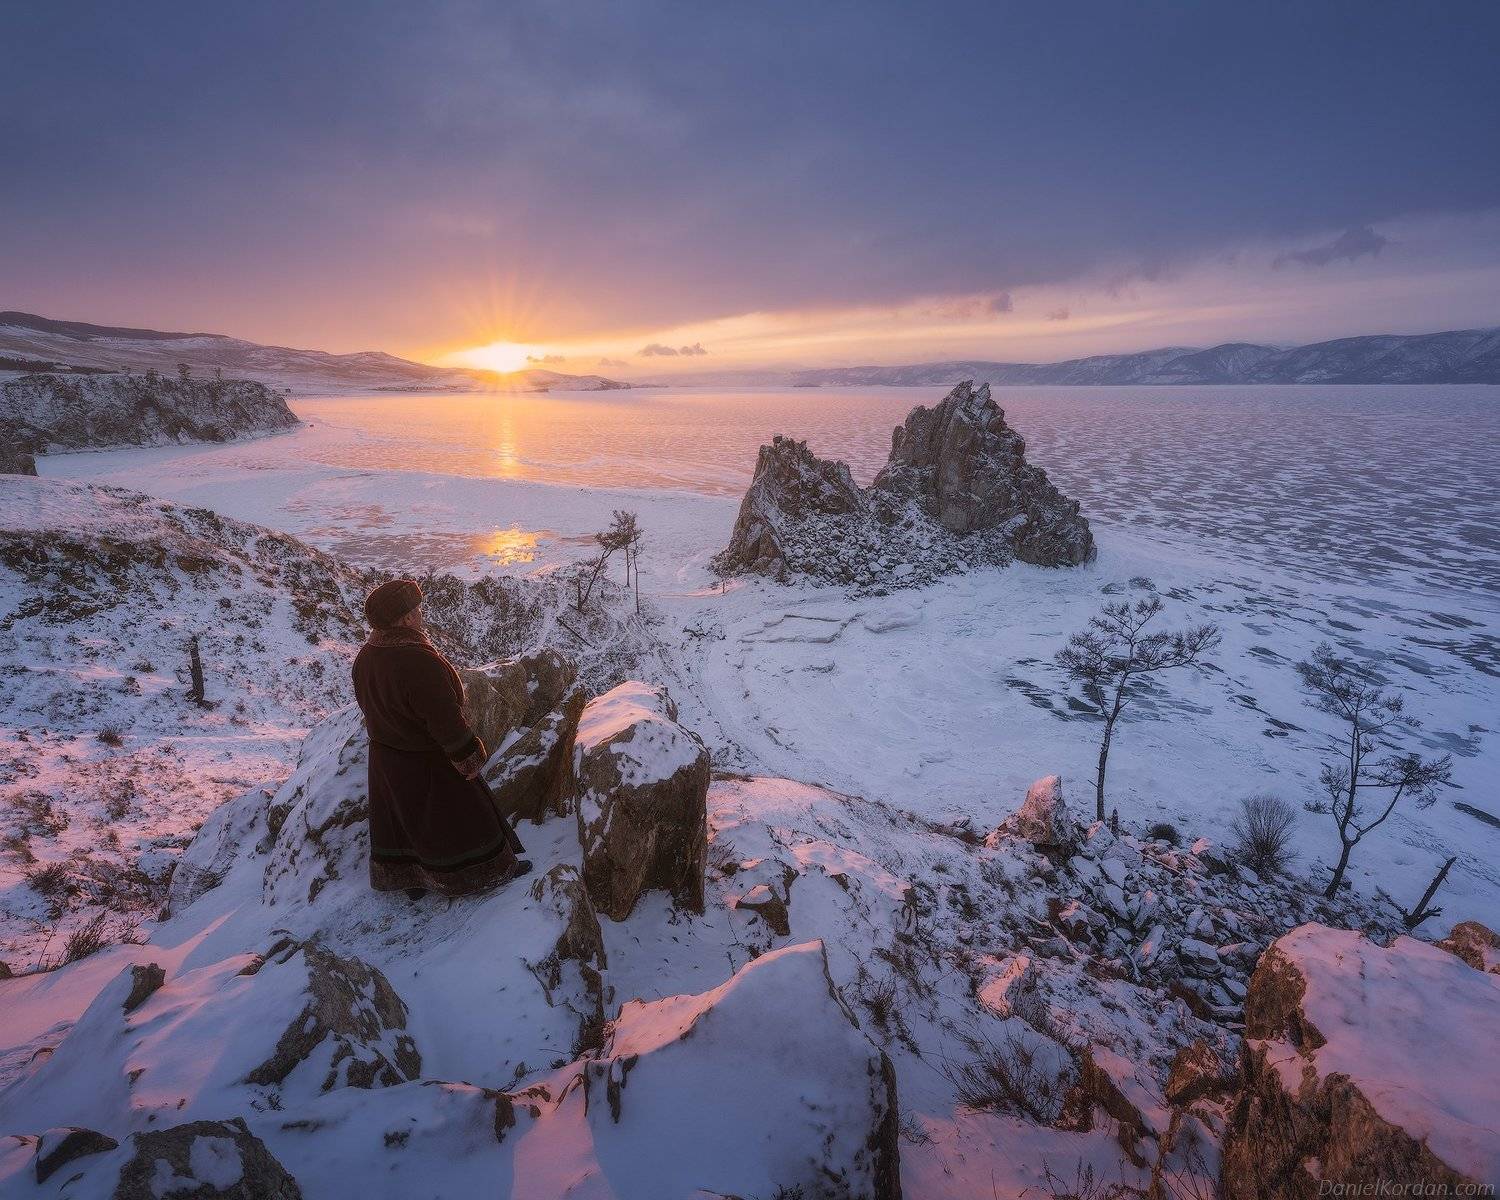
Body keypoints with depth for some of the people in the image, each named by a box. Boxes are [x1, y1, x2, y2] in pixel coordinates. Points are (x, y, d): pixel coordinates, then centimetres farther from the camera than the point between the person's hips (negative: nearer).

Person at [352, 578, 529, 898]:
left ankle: (409, 879, 39)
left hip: (385, 758, 8)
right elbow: (446, 719, -27)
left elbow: (367, 704, 7)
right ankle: (491, 869, 28)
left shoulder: (364, 657, -8)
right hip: (428, 763, -7)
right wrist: (470, 757, -14)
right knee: (456, 816, 10)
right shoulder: (420, 661, -34)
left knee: (400, 817, 22)